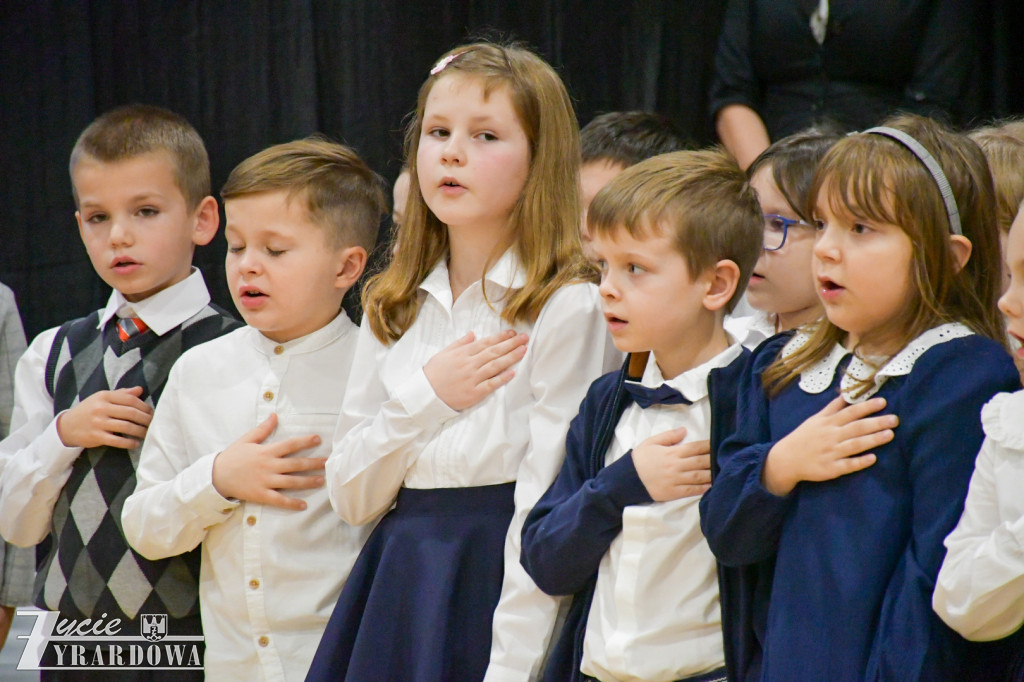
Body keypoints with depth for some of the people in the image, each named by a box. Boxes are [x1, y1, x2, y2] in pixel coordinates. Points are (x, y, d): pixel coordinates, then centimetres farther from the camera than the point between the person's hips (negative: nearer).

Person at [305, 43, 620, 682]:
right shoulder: (394, 310, 10)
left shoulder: (567, 309, -7)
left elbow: (548, 507, -12)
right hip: (399, 589, 5)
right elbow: (352, 497, 7)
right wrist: (424, 400, -8)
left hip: (499, 579, -5)